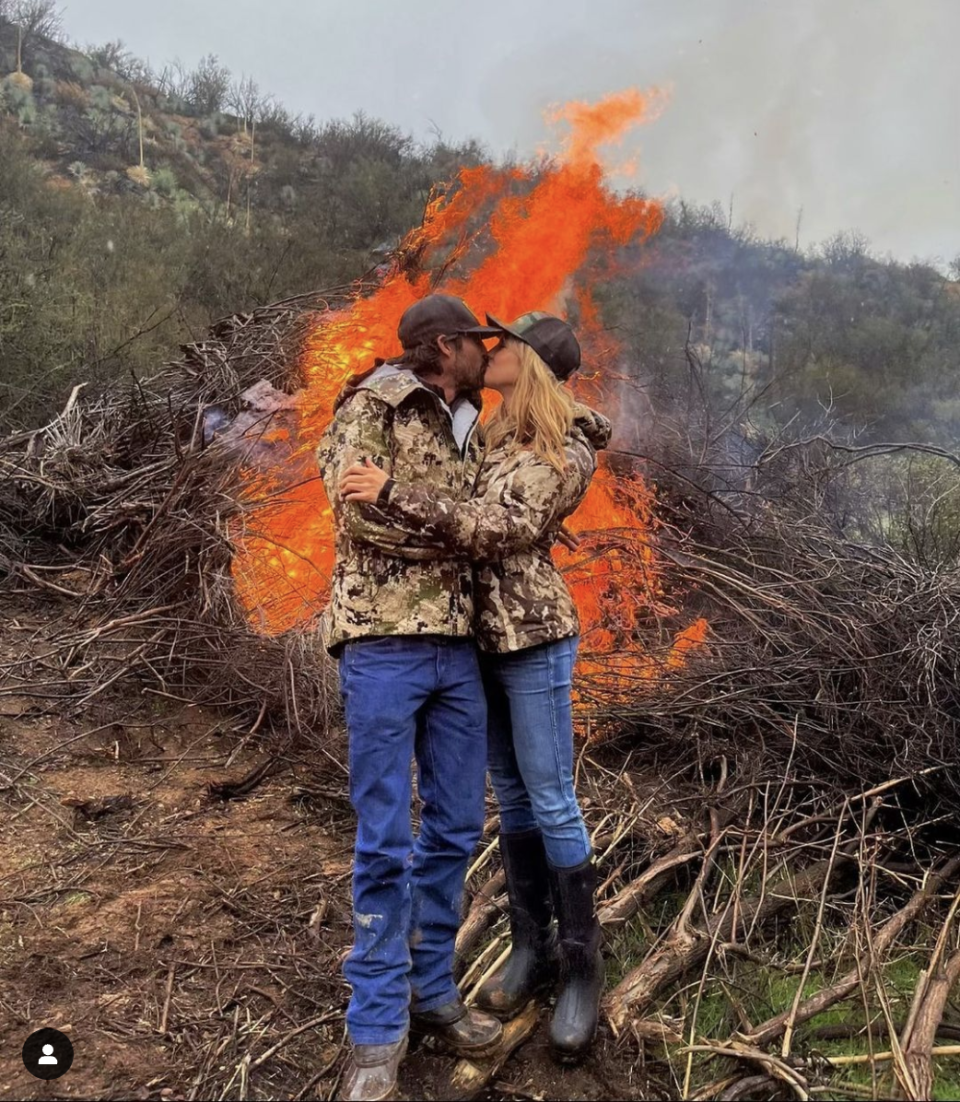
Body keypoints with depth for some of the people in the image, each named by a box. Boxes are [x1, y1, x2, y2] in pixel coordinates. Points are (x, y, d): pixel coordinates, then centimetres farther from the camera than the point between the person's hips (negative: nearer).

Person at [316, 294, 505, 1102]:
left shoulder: (470, 431, 18)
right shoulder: (371, 407, -3)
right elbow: (362, 514, -16)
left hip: (458, 648, 7)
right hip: (383, 644, -7)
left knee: (455, 829, 12)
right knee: (386, 843, -1)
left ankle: (432, 992, 29)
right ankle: (378, 1030, 14)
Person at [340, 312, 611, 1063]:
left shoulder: (566, 454, -12)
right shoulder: (501, 434, 11)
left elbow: (492, 531, -22)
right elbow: (470, 509, 23)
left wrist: (393, 494, -28)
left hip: (533, 638, -8)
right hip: (486, 635, 8)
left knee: (550, 800, -1)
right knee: (510, 794, 13)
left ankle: (583, 966, 14)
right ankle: (531, 945, 26)